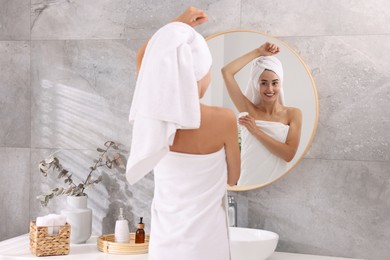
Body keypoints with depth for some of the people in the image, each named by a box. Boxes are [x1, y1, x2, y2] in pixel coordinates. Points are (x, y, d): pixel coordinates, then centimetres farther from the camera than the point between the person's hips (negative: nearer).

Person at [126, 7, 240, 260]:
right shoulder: (223, 119, -19)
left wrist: (177, 24, 18)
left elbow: (142, 58, 11)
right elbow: (233, 178, -2)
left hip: (164, 239, 3)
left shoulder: (153, 112, -9)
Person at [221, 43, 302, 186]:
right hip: (248, 183, 0)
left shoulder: (293, 114, -5)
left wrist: (256, 131, -16)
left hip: (277, 184, 0)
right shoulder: (249, 110, -4)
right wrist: (258, 52, -6)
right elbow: (226, 71, -11)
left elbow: (289, 154, -15)